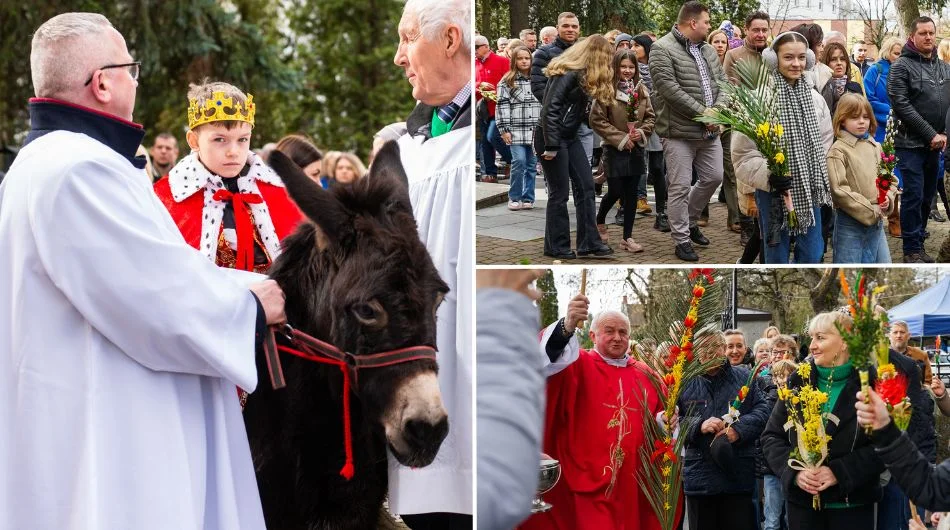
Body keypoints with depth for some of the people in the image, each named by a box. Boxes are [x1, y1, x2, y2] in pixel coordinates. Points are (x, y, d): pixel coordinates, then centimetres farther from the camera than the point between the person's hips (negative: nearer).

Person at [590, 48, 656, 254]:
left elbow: (650, 117, 9)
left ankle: (627, 237, 13)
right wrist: (620, 138, -13)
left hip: (636, 148, 4)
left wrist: (642, 132, -9)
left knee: (631, 194, 6)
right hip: (615, 150, -4)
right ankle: (600, 221, 31)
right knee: (615, 192, 1)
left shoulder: (641, 89, 1)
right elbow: (596, 120, -12)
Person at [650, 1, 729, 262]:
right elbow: (670, 89, -20)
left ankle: (689, 221, 34)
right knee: (680, 187, -3)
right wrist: (702, 113, -18)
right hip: (679, 132, -7)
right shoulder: (662, 50, -12)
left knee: (713, 178, 14)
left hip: (709, 132, 7)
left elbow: (722, 82, 12)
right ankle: (682, 241, 4)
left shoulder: (708, 50, 13)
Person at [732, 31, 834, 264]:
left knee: (812, 254, 9)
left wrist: (823, 183, 6)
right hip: (774, 190, -5)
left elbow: (824, 145, 15)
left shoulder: (814, 98, 6)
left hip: (808, 190, 5)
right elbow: (743, 152, -12)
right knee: (777, 257, 5)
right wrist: (767, 176, -26)